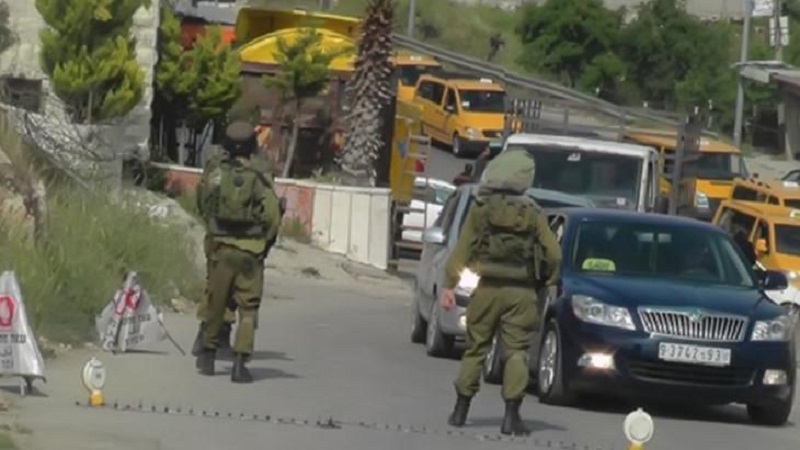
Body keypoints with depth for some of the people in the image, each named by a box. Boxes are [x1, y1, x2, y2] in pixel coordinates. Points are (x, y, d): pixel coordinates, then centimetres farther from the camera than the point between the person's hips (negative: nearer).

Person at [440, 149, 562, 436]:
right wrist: (547, 282, 15)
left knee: (475, 348, 10)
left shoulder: (481, 209, -2)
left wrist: (449, 285, 0)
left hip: (487, 289, 0)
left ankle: (461, 410, 15)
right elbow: (553, 254, -1)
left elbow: (462, 250, -3)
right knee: (516, 352, 0)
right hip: (521, 293, 0)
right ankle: (511, 416, -7)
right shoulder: (532, 213, 1)